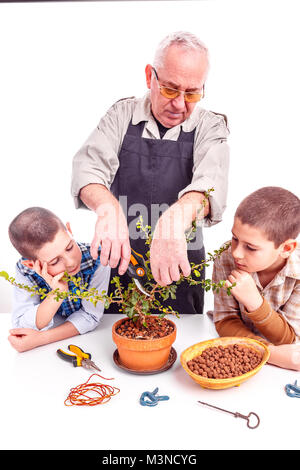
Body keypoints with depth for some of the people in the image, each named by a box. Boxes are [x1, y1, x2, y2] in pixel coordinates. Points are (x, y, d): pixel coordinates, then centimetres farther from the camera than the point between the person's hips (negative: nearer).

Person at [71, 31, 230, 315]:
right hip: (118, 260, 1)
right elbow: (88, 167, -16)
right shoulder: (122, 114, -2)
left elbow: (210, 183, -24)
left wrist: (176, 217, -46)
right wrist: (108, 207, -38)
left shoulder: (210, 127, -5)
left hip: (179, 269, 0)